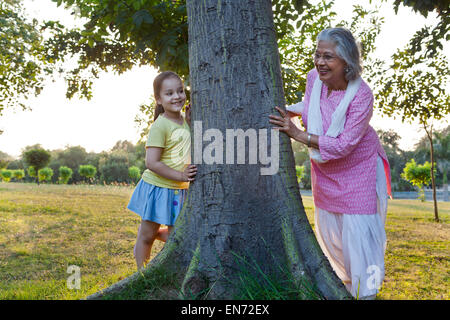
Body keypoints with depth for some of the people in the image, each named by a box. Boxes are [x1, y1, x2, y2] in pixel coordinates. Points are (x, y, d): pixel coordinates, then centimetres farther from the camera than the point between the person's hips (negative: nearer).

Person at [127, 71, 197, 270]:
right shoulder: (160, 126, -18)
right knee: (147, 235, 9)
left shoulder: (185, 120, 5)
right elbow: (152, 163, -22)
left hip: (178, 190, 7)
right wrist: (181, 176, -24)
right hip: (157, 187, -7)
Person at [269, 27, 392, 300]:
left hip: (357, 167, -6)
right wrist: (290, 111, 0)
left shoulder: (361, 95, -28)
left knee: (358, 228, -4)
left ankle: (367, 290, 17)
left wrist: (298, 134, -32)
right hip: (324, 169, 6)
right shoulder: (314, 78, -12)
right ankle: (346, 281, 40)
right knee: (329, 229, 17)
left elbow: (343, 145, -30)